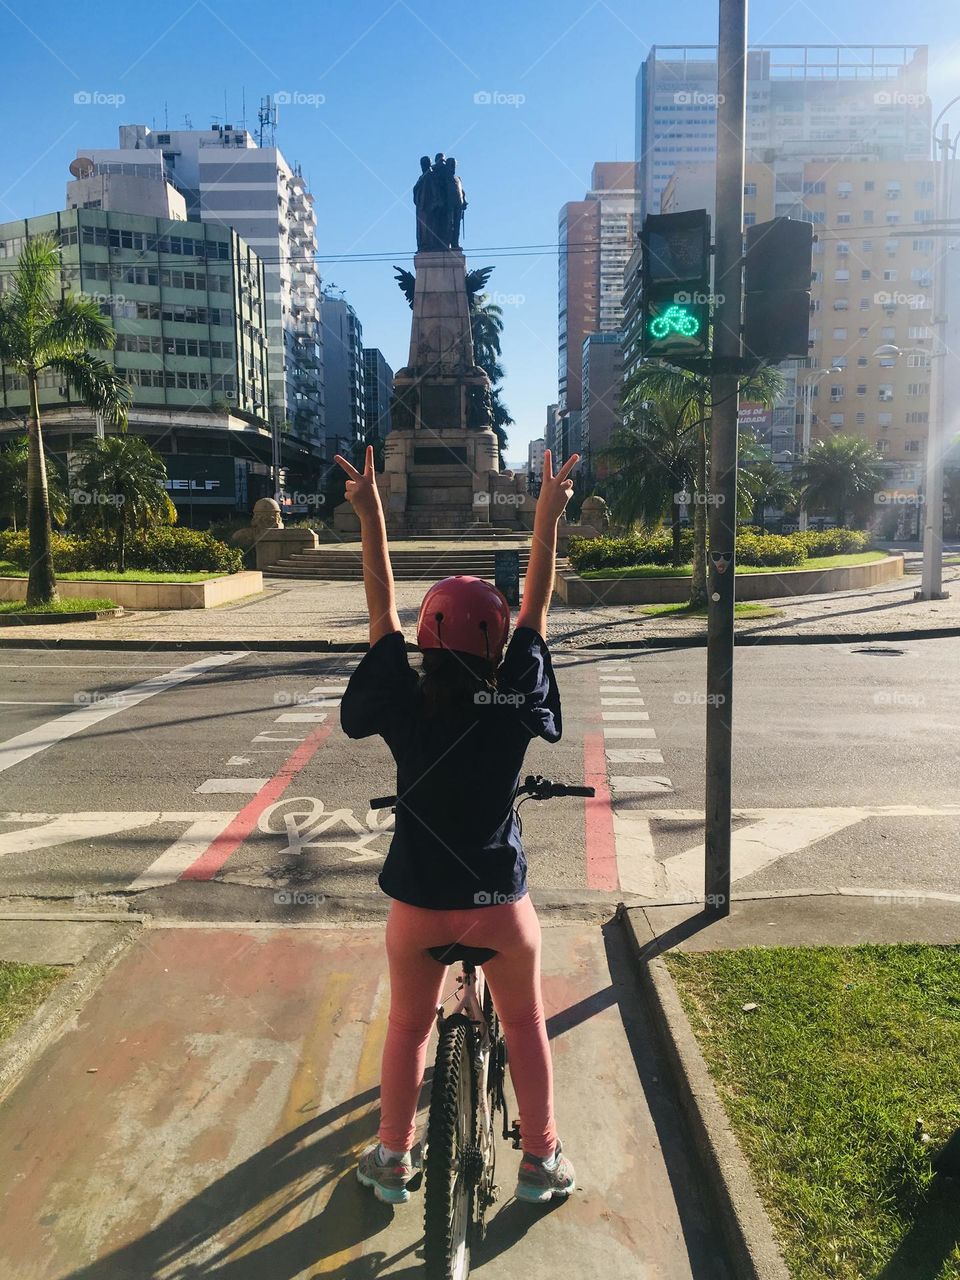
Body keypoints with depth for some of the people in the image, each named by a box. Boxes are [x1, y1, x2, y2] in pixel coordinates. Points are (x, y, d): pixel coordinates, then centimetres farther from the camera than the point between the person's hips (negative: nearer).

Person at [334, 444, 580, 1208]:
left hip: (419, 902, 1)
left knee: (409, 1025, 22)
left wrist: (371, 515, 2)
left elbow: (382, 611, -4)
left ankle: (392, 1158, 37)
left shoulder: (404, 704, -15)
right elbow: (538, 607, -7)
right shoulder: (515, 704, -16)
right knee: (525, 1022, 22)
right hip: (499, 900, -1)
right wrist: (550, 513, 1)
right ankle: (541, 1159, 34)